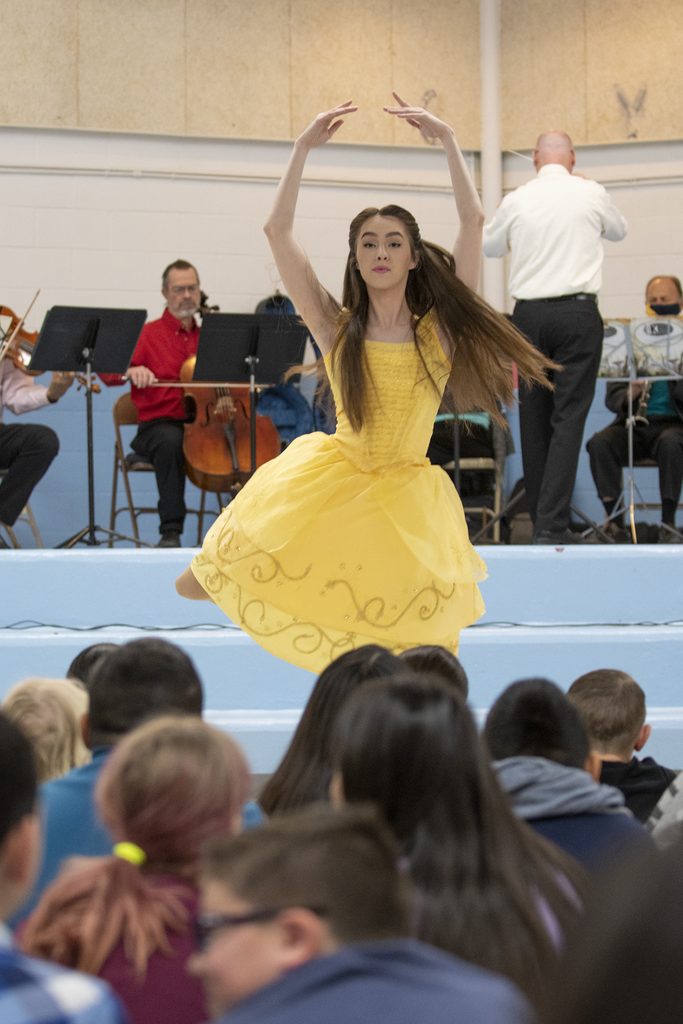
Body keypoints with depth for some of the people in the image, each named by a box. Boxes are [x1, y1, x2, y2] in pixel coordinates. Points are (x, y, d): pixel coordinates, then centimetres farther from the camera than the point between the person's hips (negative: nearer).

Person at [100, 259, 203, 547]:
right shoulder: (148, 334, 9)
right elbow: (107, 372, -1)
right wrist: (131, 370, -22)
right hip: (160, 424, -3)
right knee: (171, 441, -40)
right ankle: (171, 531, -37)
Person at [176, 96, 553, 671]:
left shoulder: (439, 329, -4)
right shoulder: (337, 329, -5)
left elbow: (474, 222, -9)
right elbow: (278, 231, -9)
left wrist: (448, 140, -9)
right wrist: (304, 148, -11)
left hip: (407, 497, 0)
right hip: (332, 486, 0)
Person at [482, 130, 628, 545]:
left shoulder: (516, 202, 2)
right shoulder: (591, 194, -1)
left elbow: (490, 246, 21)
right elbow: (619, 230, 21)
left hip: (529, 315, 2)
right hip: (577, 314, -2)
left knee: (534, 417, 11)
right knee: (569, 417, -5)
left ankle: (541, 519, 15)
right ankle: (553, 523, -14)